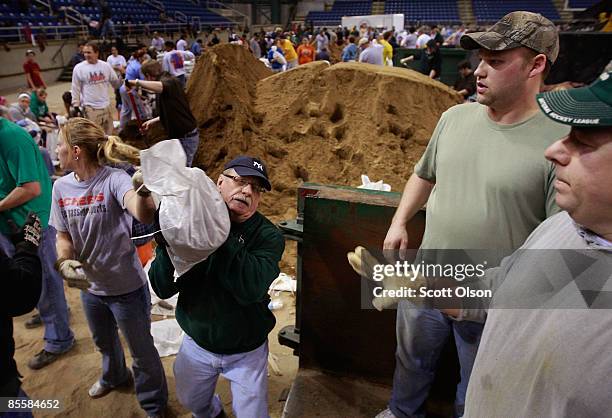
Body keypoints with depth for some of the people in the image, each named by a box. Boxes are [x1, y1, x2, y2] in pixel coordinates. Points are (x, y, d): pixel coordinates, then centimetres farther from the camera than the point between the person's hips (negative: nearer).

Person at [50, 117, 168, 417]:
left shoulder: (114, 179, -25)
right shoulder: (61, 187, -5)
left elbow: (144, 215, -44)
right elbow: (63, 235, 3)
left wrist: (142, 191, -67)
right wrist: (64, 262, -18)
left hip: (127, 287, -6)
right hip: (90, 287, 7)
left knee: (142, 352, 13)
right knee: (104, 342, 33)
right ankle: (115, 376, 64)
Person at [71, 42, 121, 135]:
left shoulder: (106, 66, 3)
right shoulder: (79, 68, -5)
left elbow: (115, 83, 9)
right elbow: (75, 89, -2)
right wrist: (76, 105, -6)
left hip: (106, 106, 4)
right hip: (90, 107, -4)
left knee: (108, 133, 16)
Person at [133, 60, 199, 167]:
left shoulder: (169, 81, -17)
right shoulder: (168, 83, 13)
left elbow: (158, 87, -45)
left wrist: (136, 82, -32)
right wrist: (153, 121, 30)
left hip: (186, 138, -10)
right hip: (178, 136, 10)